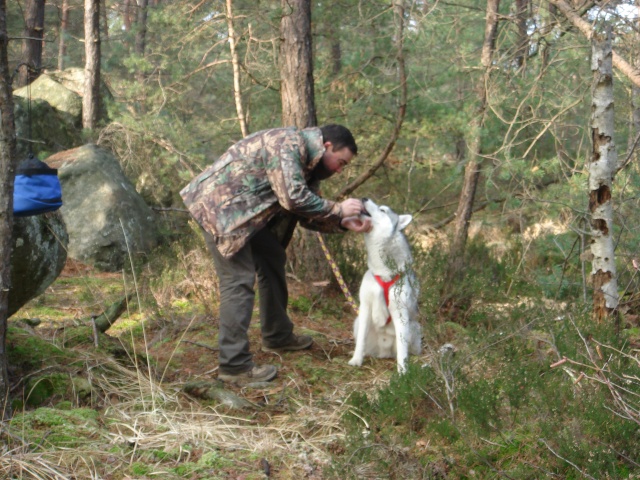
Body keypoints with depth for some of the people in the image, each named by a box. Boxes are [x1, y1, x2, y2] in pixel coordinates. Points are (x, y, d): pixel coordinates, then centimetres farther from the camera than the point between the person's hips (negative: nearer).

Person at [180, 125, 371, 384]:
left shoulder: (308, 161, 12)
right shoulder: (289, 142, -19)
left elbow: (307, 214, 14)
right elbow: (293, 198, -28)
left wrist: (343, 223, -1)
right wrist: (338, 209, -16)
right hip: (220, 206, -11)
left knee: (273, 259, 16)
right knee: (239, 281, -14)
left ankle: (277, 336, 30)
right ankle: (234, 365, -13)